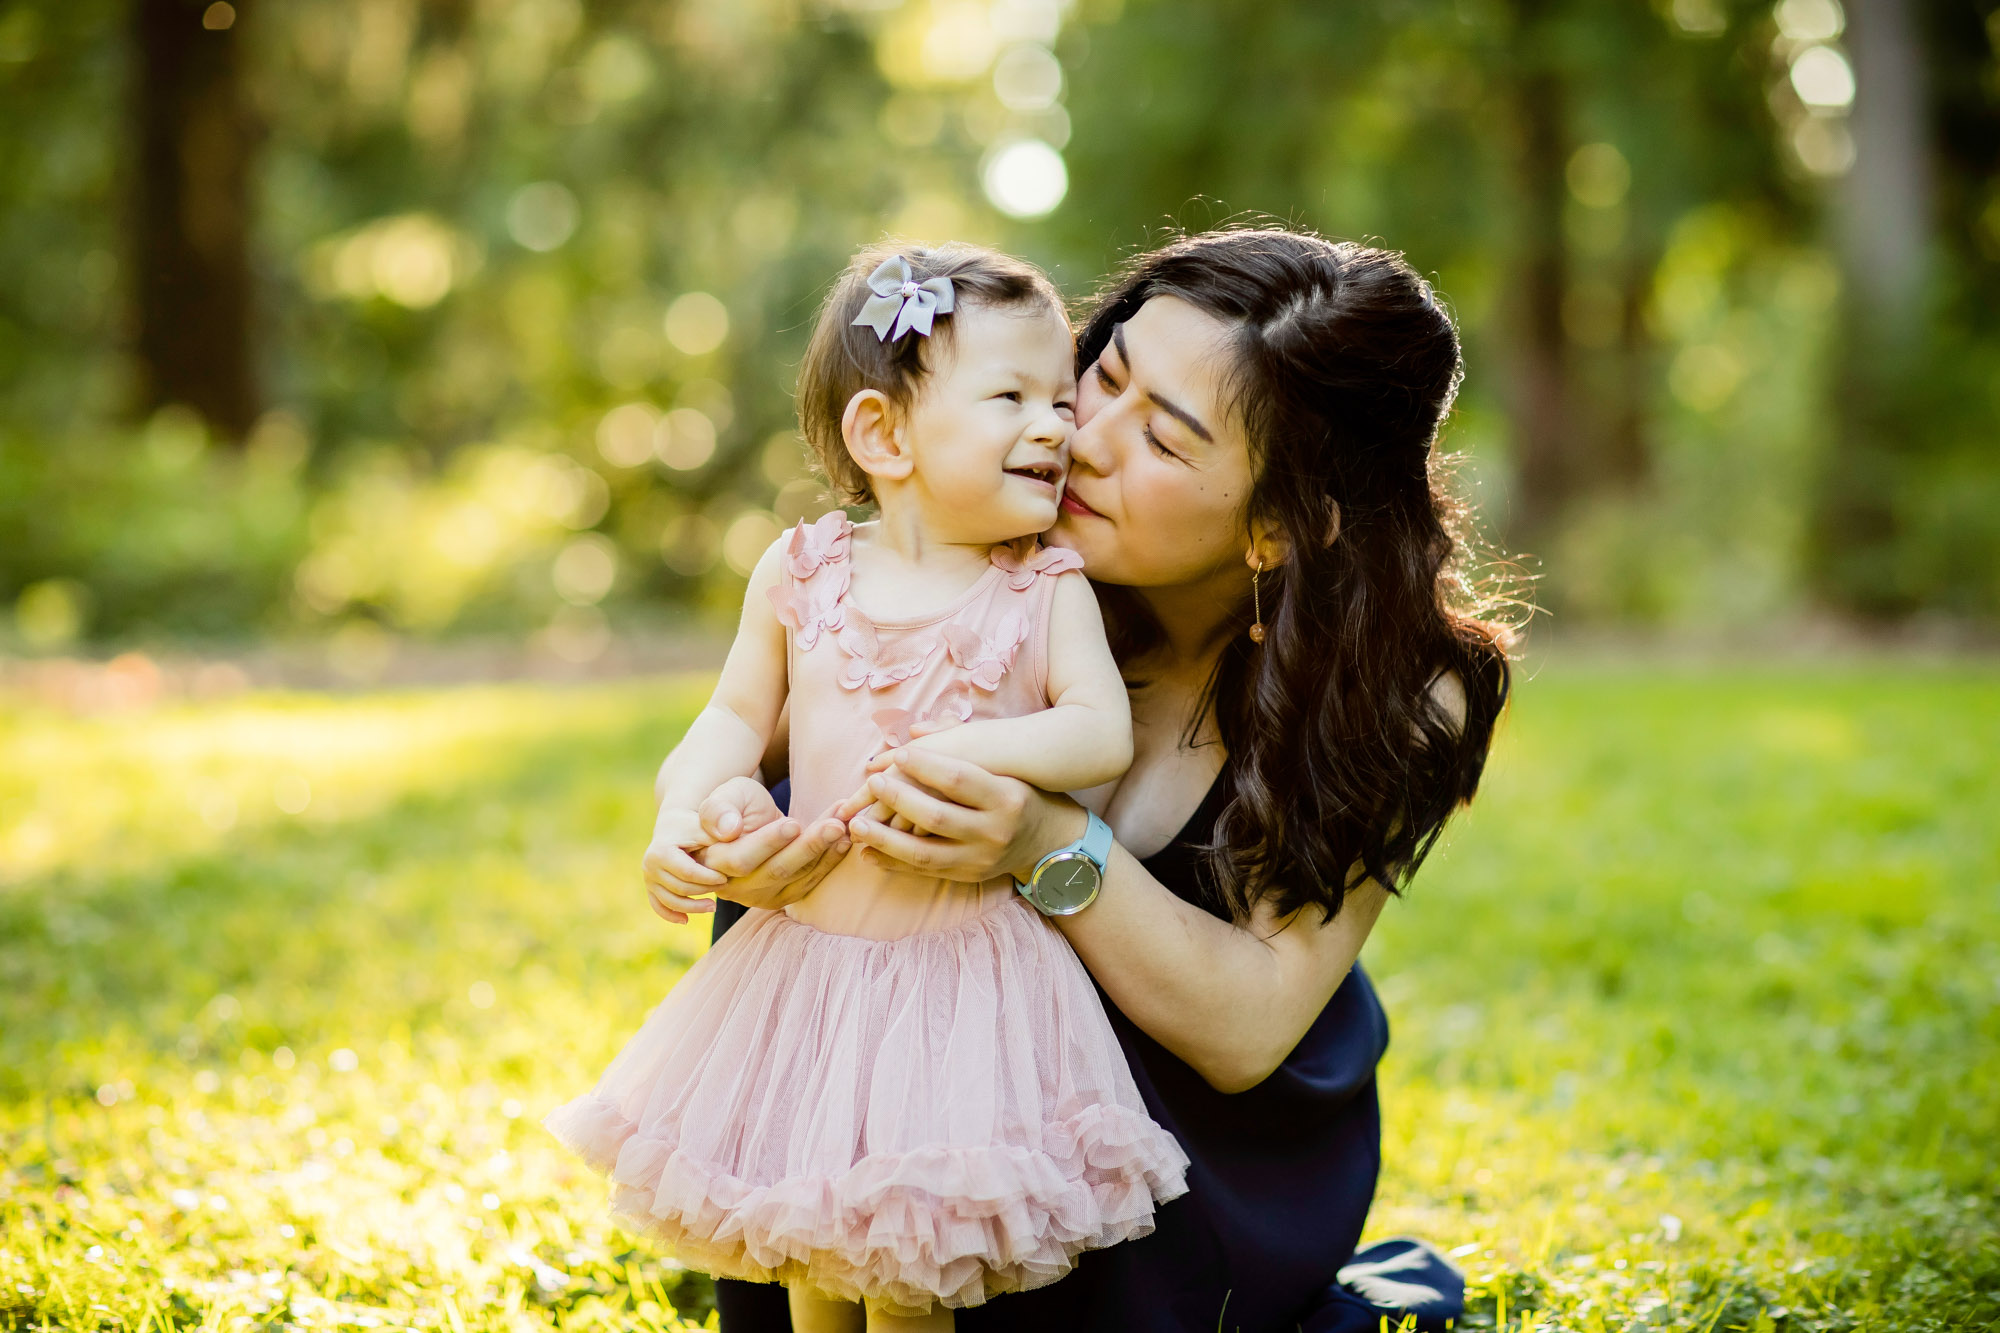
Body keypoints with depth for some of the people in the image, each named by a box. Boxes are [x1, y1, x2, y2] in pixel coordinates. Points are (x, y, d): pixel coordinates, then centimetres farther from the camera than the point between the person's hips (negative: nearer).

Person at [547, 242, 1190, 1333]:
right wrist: (680, 812, -9)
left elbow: (1104, 733, -15)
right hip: (809, 949, 3)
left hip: (963, 965, -2)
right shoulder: (801, 575, -1)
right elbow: (738, 717, 7)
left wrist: (957, 752, -26)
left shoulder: (1047, 594, -6)